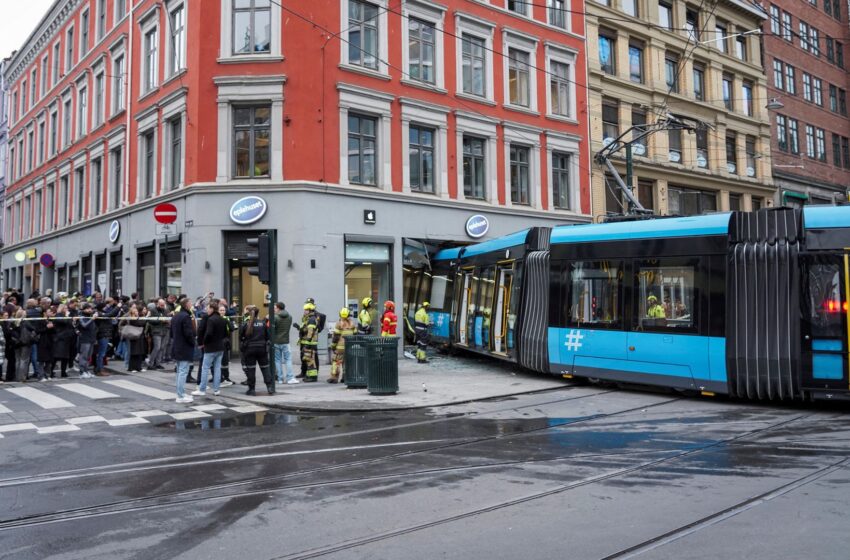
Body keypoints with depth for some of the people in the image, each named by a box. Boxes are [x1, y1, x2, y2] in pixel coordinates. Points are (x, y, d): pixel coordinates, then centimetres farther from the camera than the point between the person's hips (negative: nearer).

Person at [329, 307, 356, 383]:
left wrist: (333, 346, 0)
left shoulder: (339, 323, -8)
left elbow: (336, 336, -9)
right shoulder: (352, 324, 7)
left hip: (340, 347, -5)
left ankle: (334, 377, -3)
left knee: (336, 362, 0)